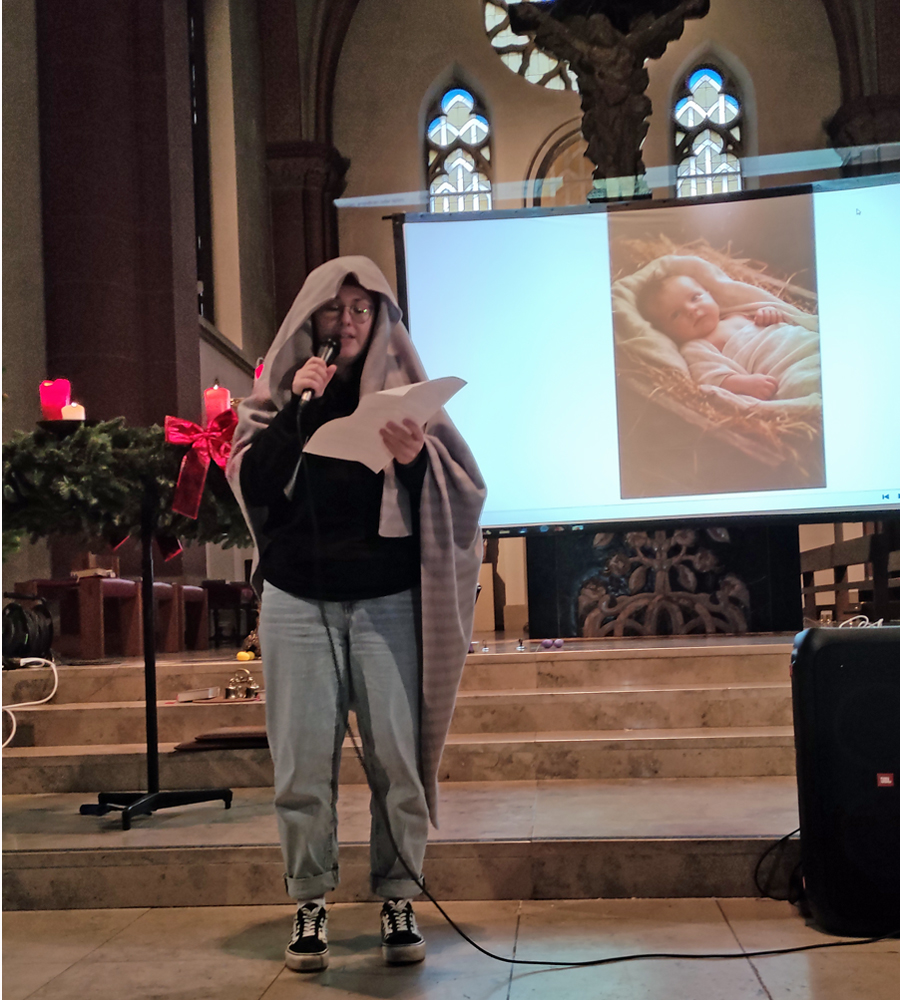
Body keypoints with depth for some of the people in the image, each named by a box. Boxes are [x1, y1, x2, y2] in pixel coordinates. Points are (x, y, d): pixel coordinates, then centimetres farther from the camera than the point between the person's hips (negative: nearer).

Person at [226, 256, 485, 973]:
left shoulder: (404, 389, 9)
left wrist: (415, 459, -19)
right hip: (298, 599, 1)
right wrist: (297, 406, -9)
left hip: (386, 599, -1)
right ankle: (310, 906, 11)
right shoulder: (279, 391, 12)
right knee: (303, 760, -1)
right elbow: (252, 484, -2)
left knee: (397, 755, -4)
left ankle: (399, 903, 10)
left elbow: (464, 486, 1)